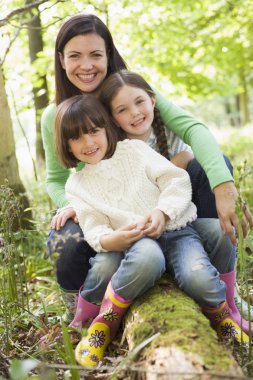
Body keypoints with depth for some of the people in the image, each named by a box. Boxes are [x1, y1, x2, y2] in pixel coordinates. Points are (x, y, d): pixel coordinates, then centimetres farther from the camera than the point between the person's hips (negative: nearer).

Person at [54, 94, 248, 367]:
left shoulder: (134, 149, 10)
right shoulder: (77, 185, 13)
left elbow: (177, 179, 2)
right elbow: (93, 229, 1)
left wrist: (162, 212, -16)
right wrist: (112, 239, -23)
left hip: (177, 229, 1)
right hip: (137, 242, -1)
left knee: (198, 278, -31)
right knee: (147, 256, -40)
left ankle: (222, 317, 3)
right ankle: (104, 325, -22)